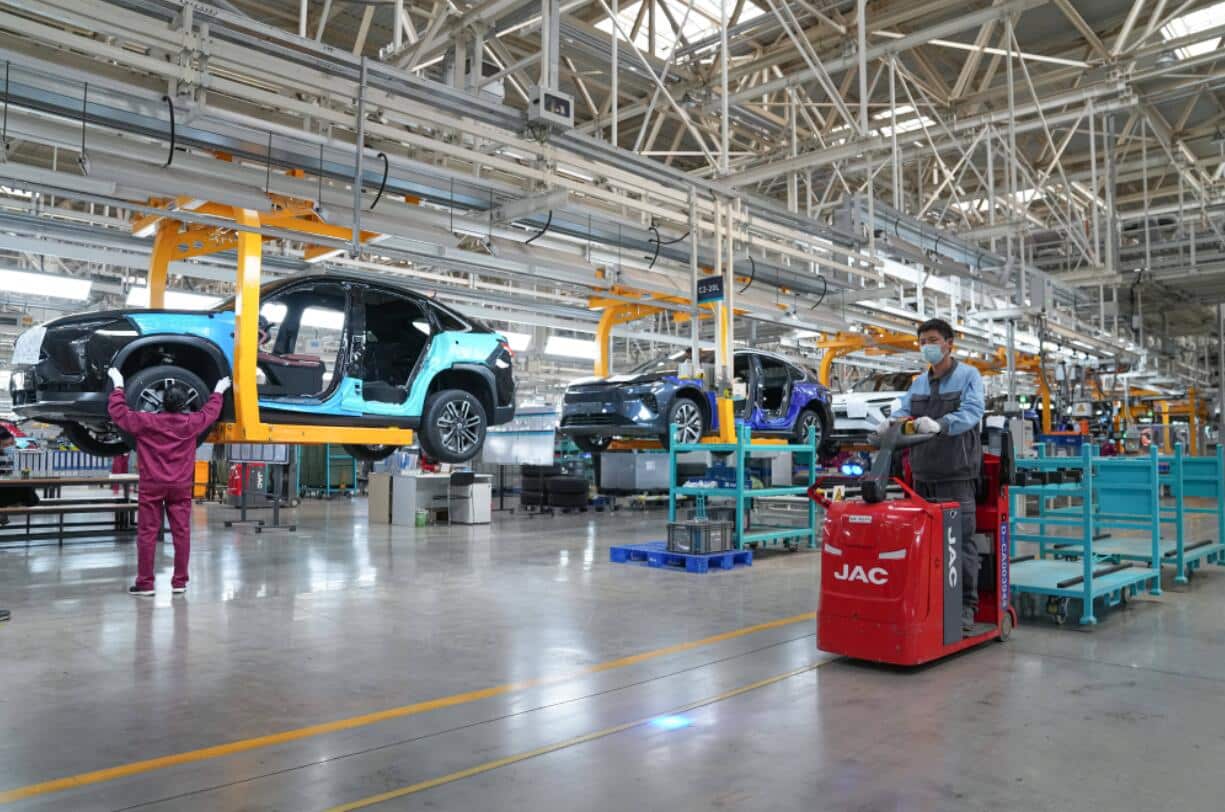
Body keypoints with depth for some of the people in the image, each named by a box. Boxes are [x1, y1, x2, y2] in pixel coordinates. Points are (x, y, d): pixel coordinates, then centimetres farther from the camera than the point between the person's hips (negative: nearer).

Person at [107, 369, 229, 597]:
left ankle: (145, 583, 3)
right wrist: (218, 392, 33)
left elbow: (117, 411, 2)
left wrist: (118, 386, 15)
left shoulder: (146, 421, -8)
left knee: (147, 533, 2)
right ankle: (179, 582, 7)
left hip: (151, 485, -1)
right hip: (180, 486, 2)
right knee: (181, 532, 5)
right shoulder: (191, 423, -2)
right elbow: (211, 412, 16)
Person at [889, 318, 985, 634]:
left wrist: (939, 424, -37)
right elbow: (903, 410, 5)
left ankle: (965, 605, 4)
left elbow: (972, 411, -18)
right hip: (923, 474, 6)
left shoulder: (968, 376, -1)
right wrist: (892, 422, -19)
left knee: (961, 540, -4)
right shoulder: (918, 383, 16)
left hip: (956, 474, -5)